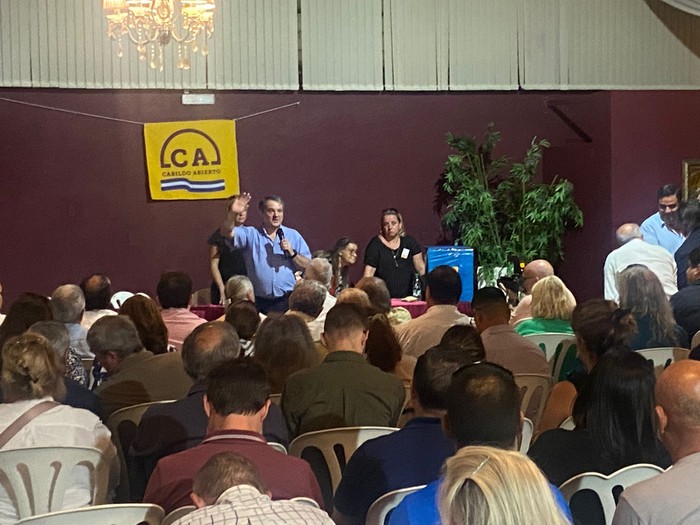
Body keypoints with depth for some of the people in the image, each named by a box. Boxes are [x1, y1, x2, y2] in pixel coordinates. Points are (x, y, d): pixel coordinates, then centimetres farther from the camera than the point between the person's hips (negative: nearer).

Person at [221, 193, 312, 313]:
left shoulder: (293, 235, 9)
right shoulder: (250, 234, 5)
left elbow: (307, 266, 6)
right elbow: (227, 232, -11)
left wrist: (292, 253, -10)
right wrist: (233, 213, -28)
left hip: (287, 300, 1)